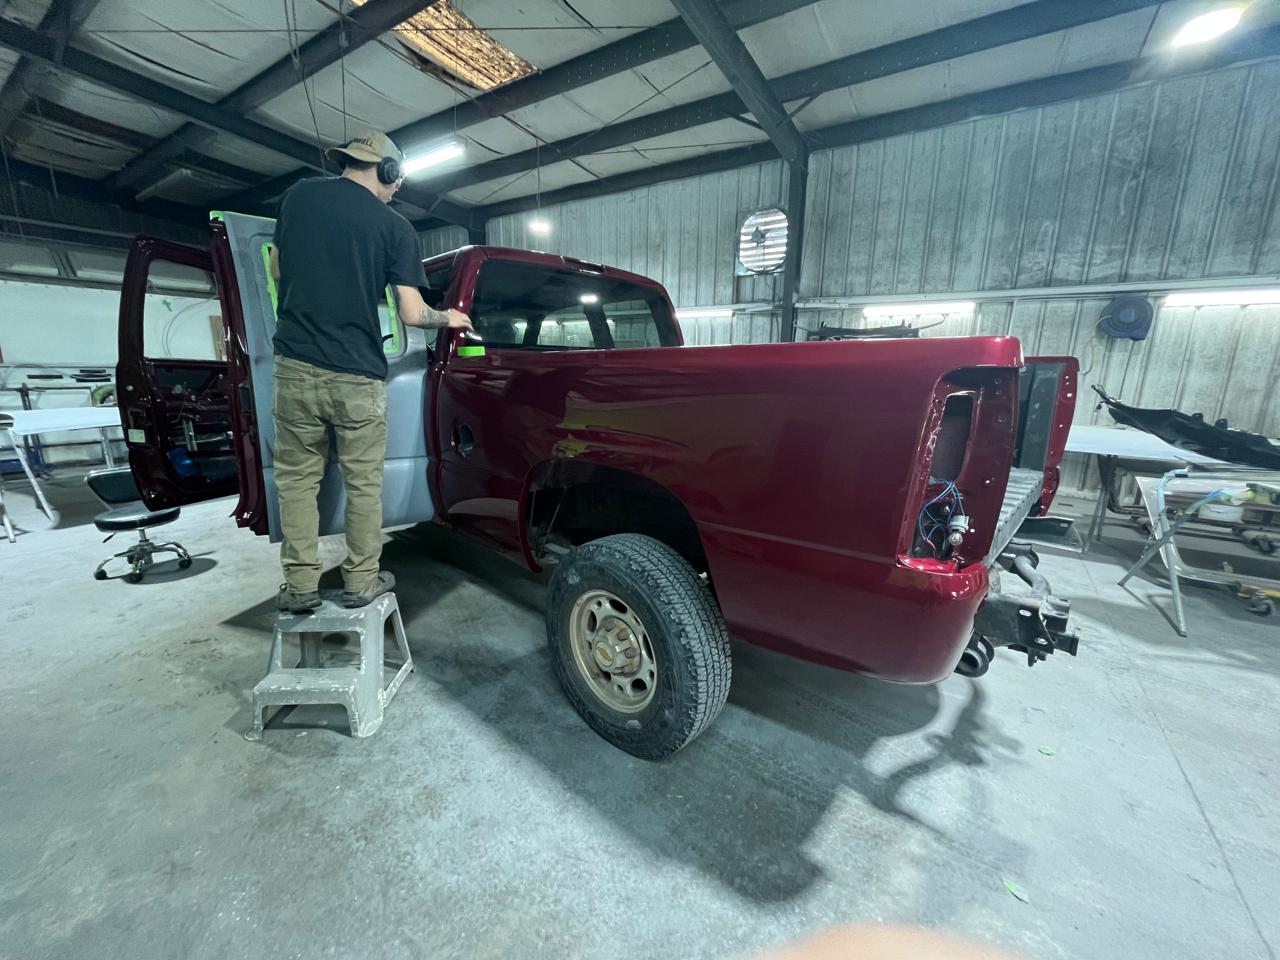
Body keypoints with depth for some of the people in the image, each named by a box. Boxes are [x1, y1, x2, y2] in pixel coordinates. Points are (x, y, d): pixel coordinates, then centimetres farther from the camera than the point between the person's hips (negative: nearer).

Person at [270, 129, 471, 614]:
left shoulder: (297, 196, 10)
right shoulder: (394, 226, 1)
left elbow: (277, 271, 20)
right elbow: (412, 314, -3)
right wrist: (449, 318, 17)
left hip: (295, 365, 3)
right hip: (358, 375, -2)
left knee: (297, 478, 10)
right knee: (363, 483, 7)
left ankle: (300, 585, 13)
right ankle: (361, 581, 15)